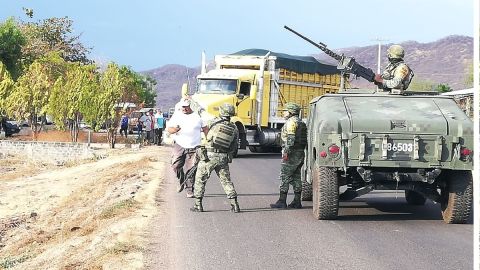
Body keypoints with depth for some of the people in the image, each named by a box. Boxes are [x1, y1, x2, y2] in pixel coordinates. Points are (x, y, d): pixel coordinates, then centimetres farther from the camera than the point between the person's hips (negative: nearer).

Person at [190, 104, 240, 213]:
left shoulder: (215, 122, -7)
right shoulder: (234, 128, 4)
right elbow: (234, 147, 9)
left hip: (209, 156, -3)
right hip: (223, 158, 3)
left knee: (200, 179, 9)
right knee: (226, 181, 14)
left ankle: (198, 205, 10)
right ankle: (234, 205, 6)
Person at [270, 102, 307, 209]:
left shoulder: (291, 121, -12)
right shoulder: (301, 122, 19)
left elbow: (291, 138, -21)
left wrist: (286, 151, -23)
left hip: (292, 153, -10)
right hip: (300, 152, 10)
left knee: (284, 177, -6)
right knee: (296, 177, 11)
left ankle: (282, 201, -7)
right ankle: (297, 201, 11)